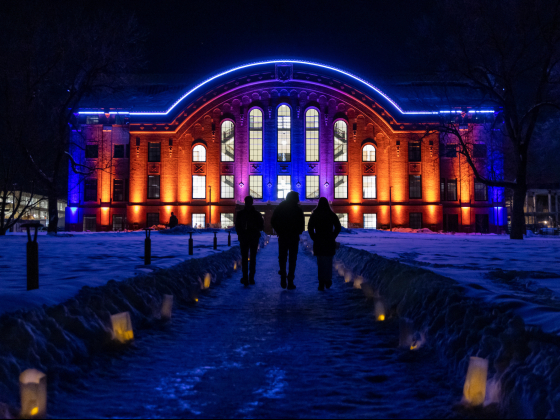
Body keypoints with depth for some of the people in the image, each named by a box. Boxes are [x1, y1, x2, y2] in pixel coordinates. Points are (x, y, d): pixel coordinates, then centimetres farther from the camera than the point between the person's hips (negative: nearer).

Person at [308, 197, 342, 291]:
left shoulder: (314, 215, -3)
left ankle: (322, 284, -2)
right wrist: (333, 237, 10)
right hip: (330, 242, 1)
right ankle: (328, 281, 20)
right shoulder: (332, 215, -1)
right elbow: (338, 227, 1)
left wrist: (314, 238, 5)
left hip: (318, 242, -1)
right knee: (329, 262, 17)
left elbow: (310, 228, -5)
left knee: (320, 263, 3)